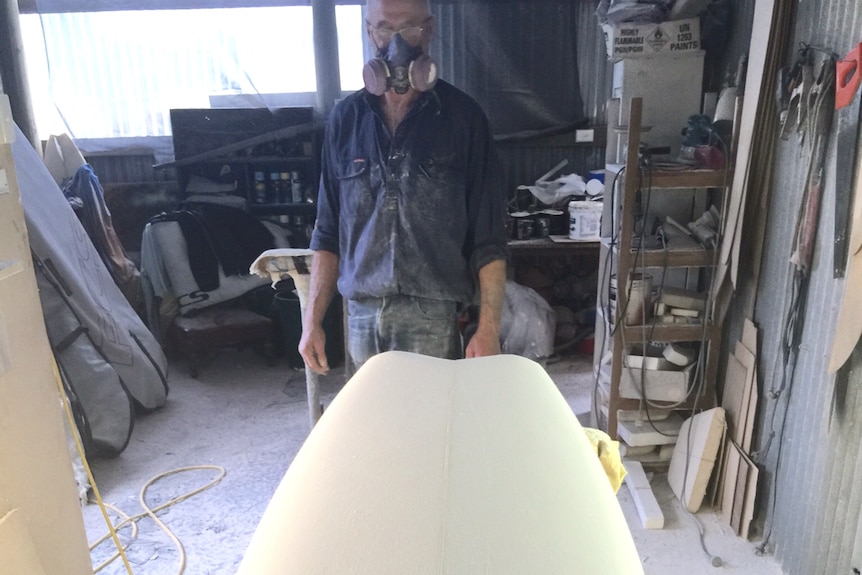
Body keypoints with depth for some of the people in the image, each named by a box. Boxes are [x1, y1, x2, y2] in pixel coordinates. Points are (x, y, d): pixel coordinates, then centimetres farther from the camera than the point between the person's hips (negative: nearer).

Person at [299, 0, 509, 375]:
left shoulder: (462, 116, -2)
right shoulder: (345, 118, 5)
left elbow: (489, 239, -3)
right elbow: (328, 232, 9)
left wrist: (488, 328, -10)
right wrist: (312, 320, 5)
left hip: (432, 316, -2)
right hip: (362, 316, 3)